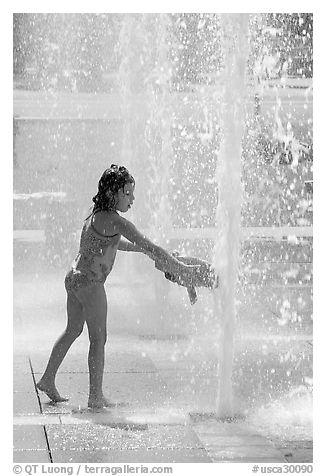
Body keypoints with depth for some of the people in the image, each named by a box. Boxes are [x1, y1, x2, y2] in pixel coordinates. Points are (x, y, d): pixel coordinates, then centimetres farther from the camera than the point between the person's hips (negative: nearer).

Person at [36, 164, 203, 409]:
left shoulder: (96, 215, 10)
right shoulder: (114, 220, -18)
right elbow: (149, 247, -20)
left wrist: (141, 249, 23)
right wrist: (180, 268, -18)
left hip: (75, 278, 9)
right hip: (90, 283, -9)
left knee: (73, 330, 22)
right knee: (99, 338, 0)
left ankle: (48, 380, 29)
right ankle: (96, 396, 5)